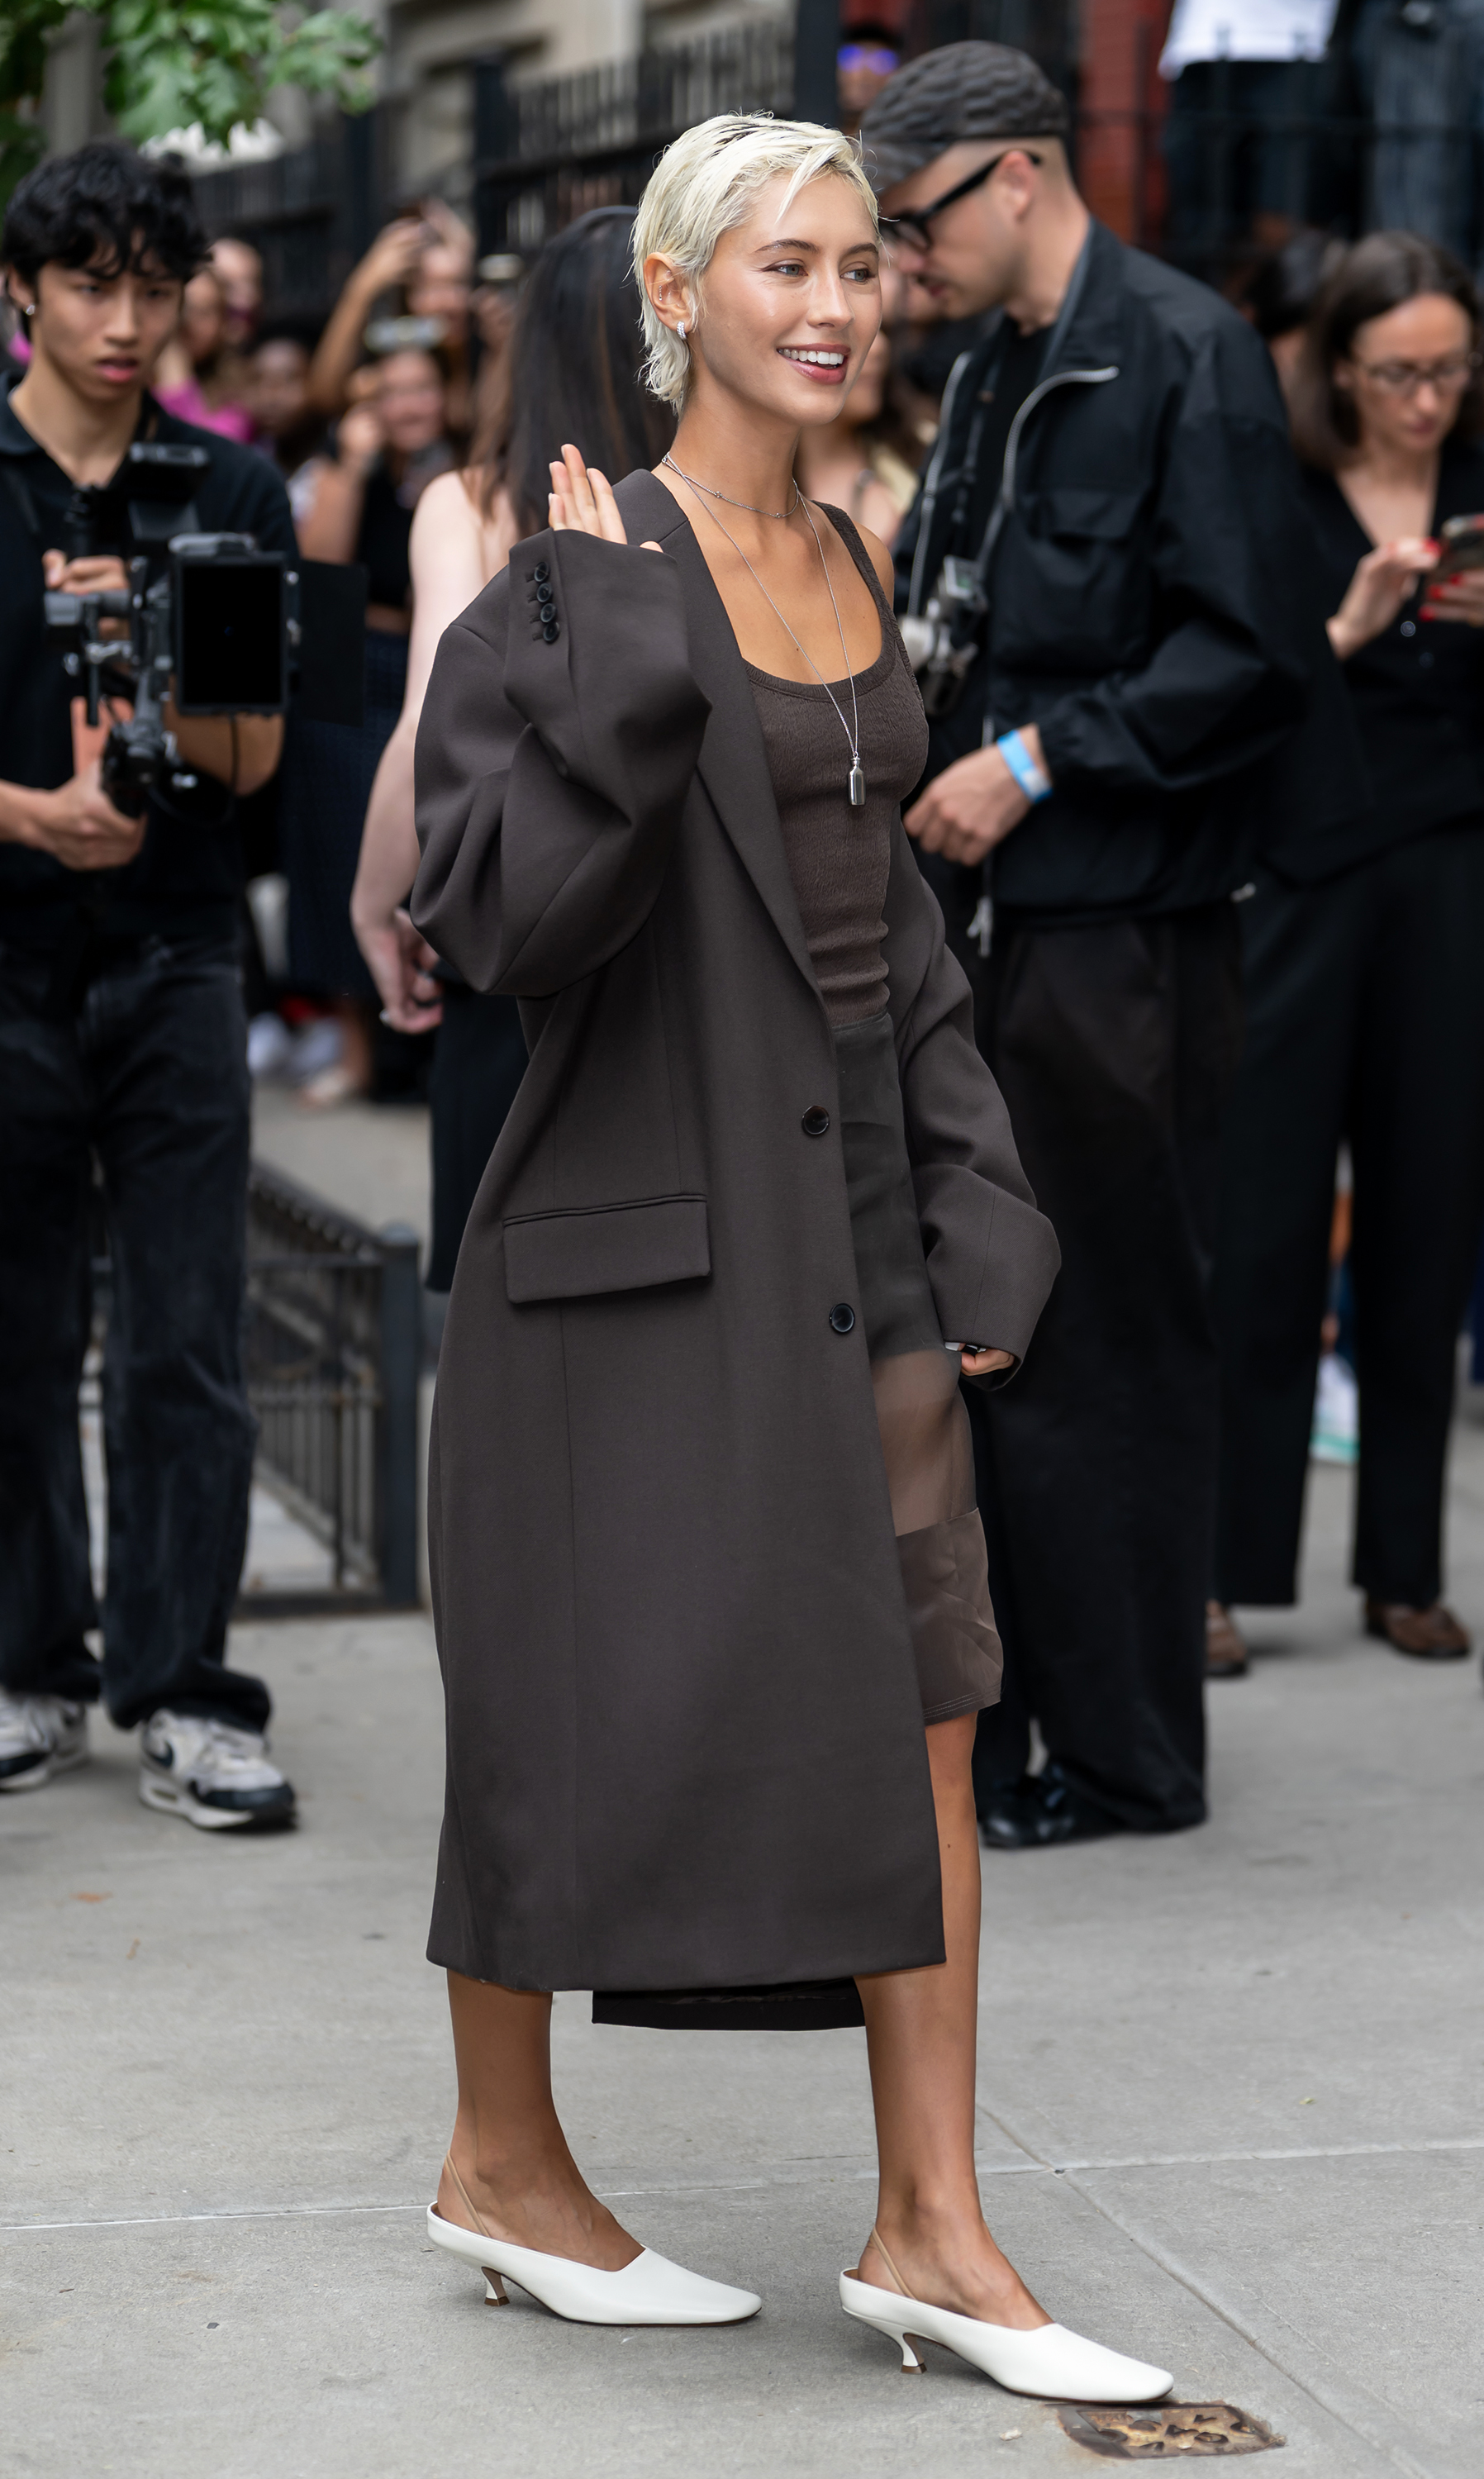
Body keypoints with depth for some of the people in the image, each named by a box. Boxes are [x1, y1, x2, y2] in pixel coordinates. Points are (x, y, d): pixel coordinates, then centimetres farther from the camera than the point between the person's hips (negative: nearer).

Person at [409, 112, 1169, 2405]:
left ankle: (932, 2234, 12)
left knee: (921, 1710, 5)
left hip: (856, 1207, 7)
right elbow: (498, 916, -20)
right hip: (647, 1221, -7)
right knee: (586, 1712, 5)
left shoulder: (854, 571, 11)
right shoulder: (579, 574, -11)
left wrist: (970, 1200, 11)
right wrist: (625, 655, -26)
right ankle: (502, 2163, 25)